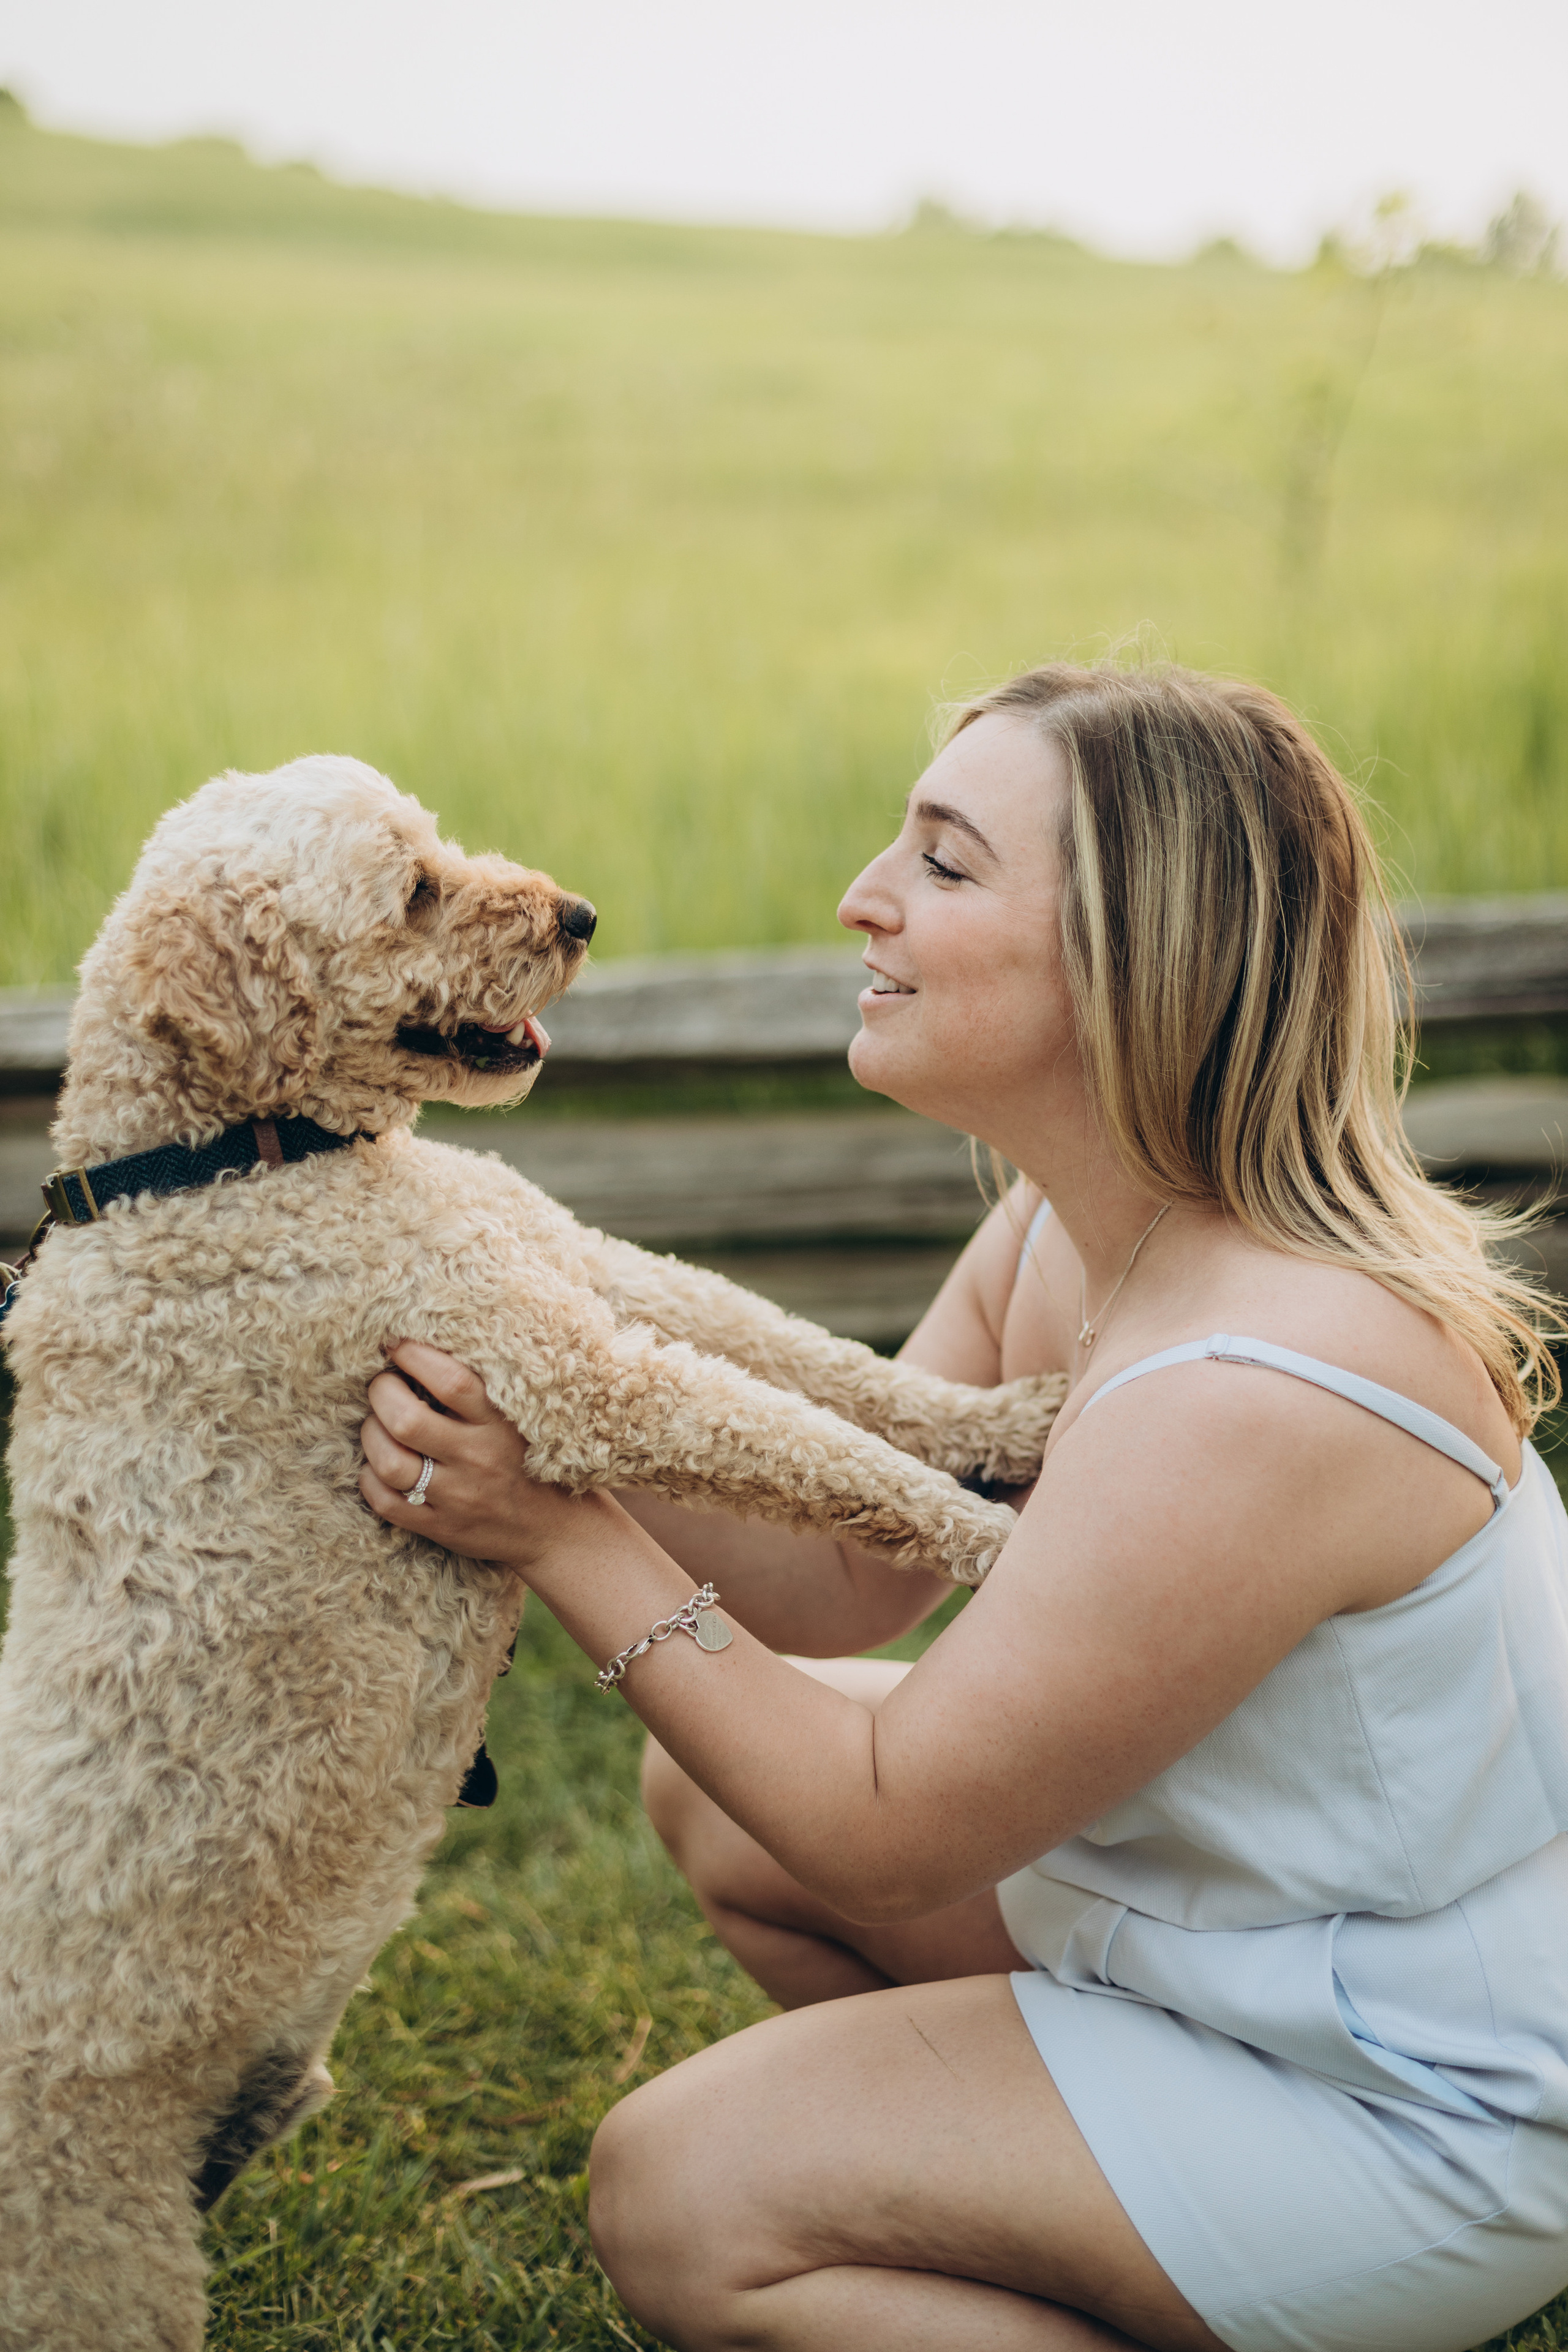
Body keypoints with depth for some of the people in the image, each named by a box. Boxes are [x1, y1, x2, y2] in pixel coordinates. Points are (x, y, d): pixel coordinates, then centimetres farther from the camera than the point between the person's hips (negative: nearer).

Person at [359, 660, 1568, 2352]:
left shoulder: (1253, 1401, -34)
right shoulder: (1070, 1229, -5)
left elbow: (889, 1832, -24)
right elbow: (841, 1579, -2)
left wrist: (564, 1540, -22)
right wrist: (562, 1443, -16)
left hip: (1420, 2115, -9)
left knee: (677, 2202, -10)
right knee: (711, 1790, 11)